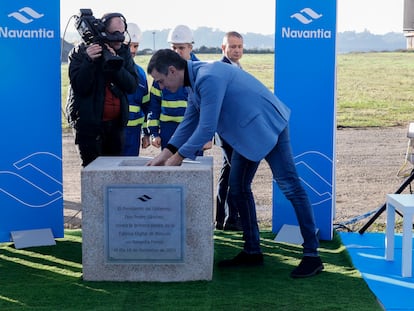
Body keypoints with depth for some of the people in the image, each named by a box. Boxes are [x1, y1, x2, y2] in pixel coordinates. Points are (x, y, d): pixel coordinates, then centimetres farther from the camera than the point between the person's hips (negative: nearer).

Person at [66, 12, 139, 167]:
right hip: (89, 124, -4)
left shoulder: (124, 53, 6)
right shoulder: (79, 53, -6)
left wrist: (115, 64, -18)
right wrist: (89, 61, -28)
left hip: (116, 123, 5)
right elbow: (79, 87, -15)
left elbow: (132, 86, -4)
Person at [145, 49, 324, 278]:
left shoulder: (208, 78, -27)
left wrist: (178, 157, -18)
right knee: (238, 189, 11)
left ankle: (312, 255, -6)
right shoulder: (196, 79, 6)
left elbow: (207, 128, -28)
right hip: (247, 135, 11)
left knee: (290, 187, -9)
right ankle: (252, 251, 19)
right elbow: (190, 122, 13)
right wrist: (166, 153, 3)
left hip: (268, 127, -11)